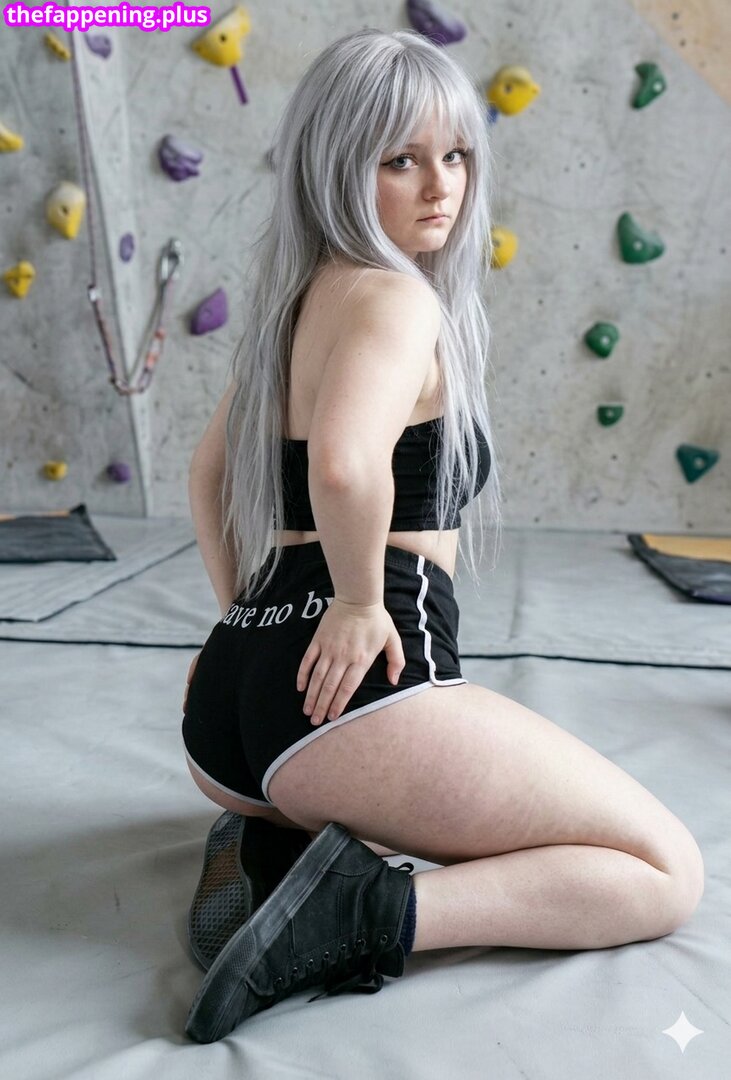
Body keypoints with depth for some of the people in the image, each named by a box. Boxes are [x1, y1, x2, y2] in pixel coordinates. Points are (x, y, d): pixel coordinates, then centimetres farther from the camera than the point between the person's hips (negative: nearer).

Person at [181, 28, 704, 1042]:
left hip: (228, 695, 9)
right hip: (350, 693, -9)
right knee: (669, 871, 6)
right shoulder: (393, 294, -8)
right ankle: (371, 909, -12)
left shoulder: (302, 294, 19)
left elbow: (210, 471, 28)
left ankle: (263, 844, 12)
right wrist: (359, 597, -14)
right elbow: (345, 464, -32)